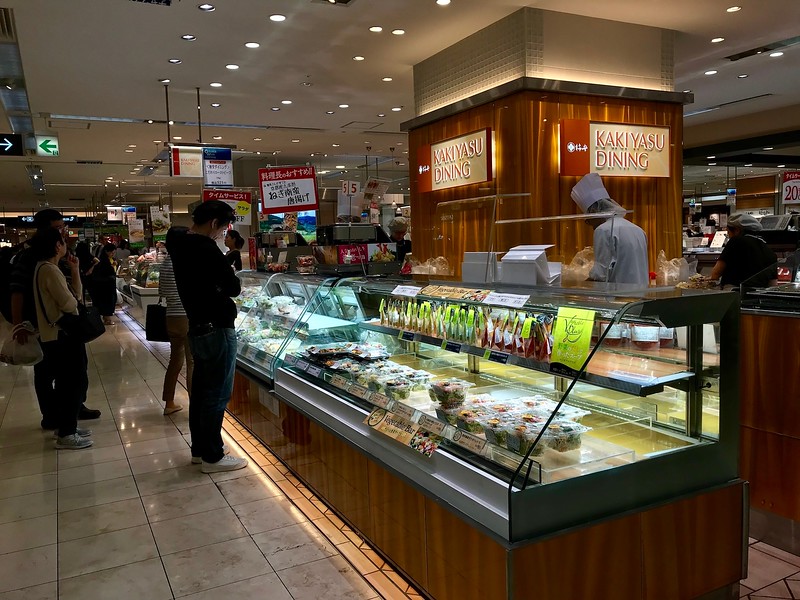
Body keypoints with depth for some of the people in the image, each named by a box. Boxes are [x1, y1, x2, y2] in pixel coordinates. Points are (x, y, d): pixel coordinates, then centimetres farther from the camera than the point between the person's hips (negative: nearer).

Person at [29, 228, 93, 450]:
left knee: (70, 382, 18)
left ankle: (66, 426, 28)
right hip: (62, 336, -10)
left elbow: (76, 293, 14)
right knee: (74, 382, -5)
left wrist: (75, 270, 5)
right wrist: (73, 300, 1)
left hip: (59, 335, 10)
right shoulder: (49, 270, -18)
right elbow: (69, 303, -21)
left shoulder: (46, 268, 15)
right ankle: (65, 435, 1)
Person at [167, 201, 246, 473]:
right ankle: (212, 457, 8)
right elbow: (233, 287, -17)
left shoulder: (180, 245, 8)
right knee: (217, 396, -1)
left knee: (200, 391, 16)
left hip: (197, 328, 9)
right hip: (217, 330, -9)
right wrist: (232, 282, 4)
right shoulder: (205, 248, -19)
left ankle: (199, 449, 27)